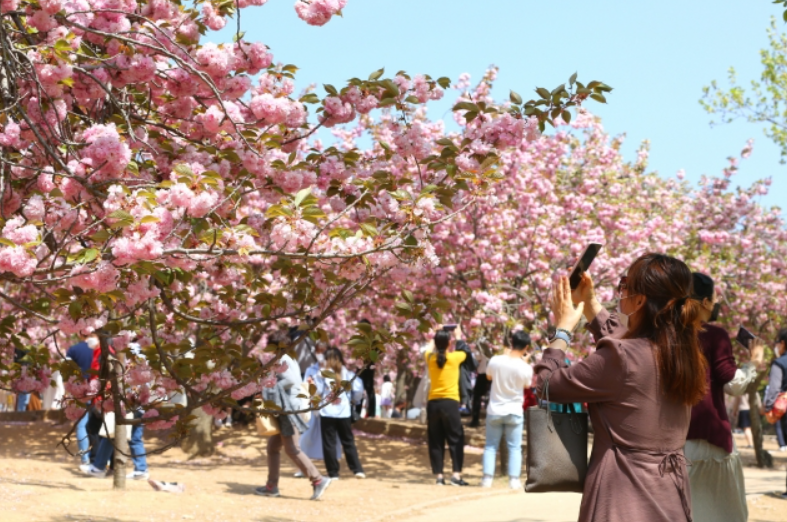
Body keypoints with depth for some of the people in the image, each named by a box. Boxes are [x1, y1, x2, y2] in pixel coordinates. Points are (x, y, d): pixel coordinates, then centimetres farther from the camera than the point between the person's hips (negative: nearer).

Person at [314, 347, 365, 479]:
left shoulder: (323, 374, -5)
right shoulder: (347, 373, 2)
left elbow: (317, 391, -6)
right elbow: (358, 390, 1)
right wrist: (354, 400, 18)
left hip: (327, 413, -3)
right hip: (344, 413, 3)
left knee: (329, 443, 4)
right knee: (348, 442, 12)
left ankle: (333, 473, 4)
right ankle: (358, 470, 8)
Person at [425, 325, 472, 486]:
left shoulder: (430, 357, 3)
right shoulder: (454, 358, -5)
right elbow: (466, 350, 17)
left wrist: (438, 337, 35)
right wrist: (458, 337, 31)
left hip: (433, 403, 3)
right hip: (450, 402, -3)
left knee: (435, 442, 7)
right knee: (456, 439, 3)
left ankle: (438, 476, 5)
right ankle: (456, 474, -5)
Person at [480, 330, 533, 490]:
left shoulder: (495, 361, -12)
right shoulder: (525, 368, -16)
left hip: (494, 411, 1)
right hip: (514, 412, -1)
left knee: (491, 446, 10)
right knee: (514, 447, 7)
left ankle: (487, 478, 6)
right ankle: (514, 479, 3)